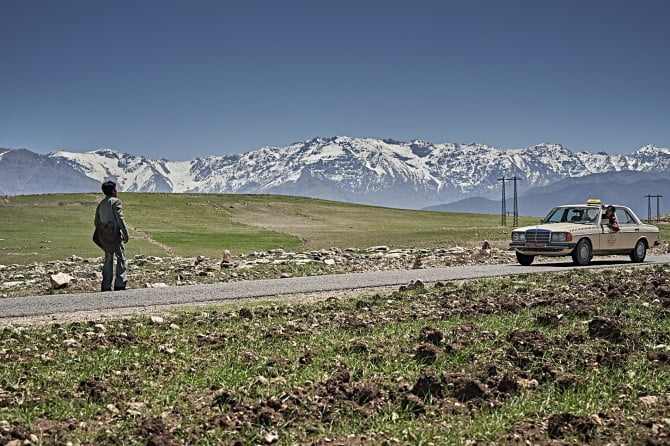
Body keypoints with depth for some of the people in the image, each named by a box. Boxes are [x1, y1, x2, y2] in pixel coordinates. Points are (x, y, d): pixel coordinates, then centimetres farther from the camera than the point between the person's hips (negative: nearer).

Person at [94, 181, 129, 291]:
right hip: (115, 234, -7)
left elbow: (96, 222, 16)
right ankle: (119, 284, -8)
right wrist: (126, 234, -13)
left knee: (108, 260, 12)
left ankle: (106, 286, 11)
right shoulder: (116, 202, -8)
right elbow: (120, 219, -16)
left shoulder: (100, 204, 14)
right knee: (121, 258, -2)